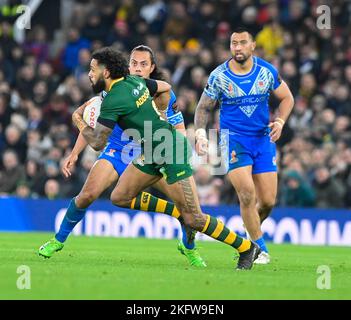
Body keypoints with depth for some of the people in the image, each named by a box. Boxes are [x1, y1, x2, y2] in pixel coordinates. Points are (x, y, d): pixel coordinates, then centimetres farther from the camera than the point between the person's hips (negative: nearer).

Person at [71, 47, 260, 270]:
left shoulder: (113, 100, -20)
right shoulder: (133, 80, 5)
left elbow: (97, 143, -18)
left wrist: (79, 121, 0)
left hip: (172, 152, -10)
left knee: (194, 219, -9)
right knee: (119, 197, 7)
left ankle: (247, 248, 3)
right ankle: (176, 211, 19)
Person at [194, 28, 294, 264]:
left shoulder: (267, 71, -2)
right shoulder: (219, 76, -6)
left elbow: (287, 98, 10)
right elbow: (203, 108, 4)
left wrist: (280, 122, -7)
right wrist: (200, 132, -12)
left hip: (263, 139, 3)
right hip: (234, 139, -3)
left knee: (268, 201, 0)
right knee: (247, 195, -18)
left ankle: (249, 235, 29)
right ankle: (260, 249, -5)